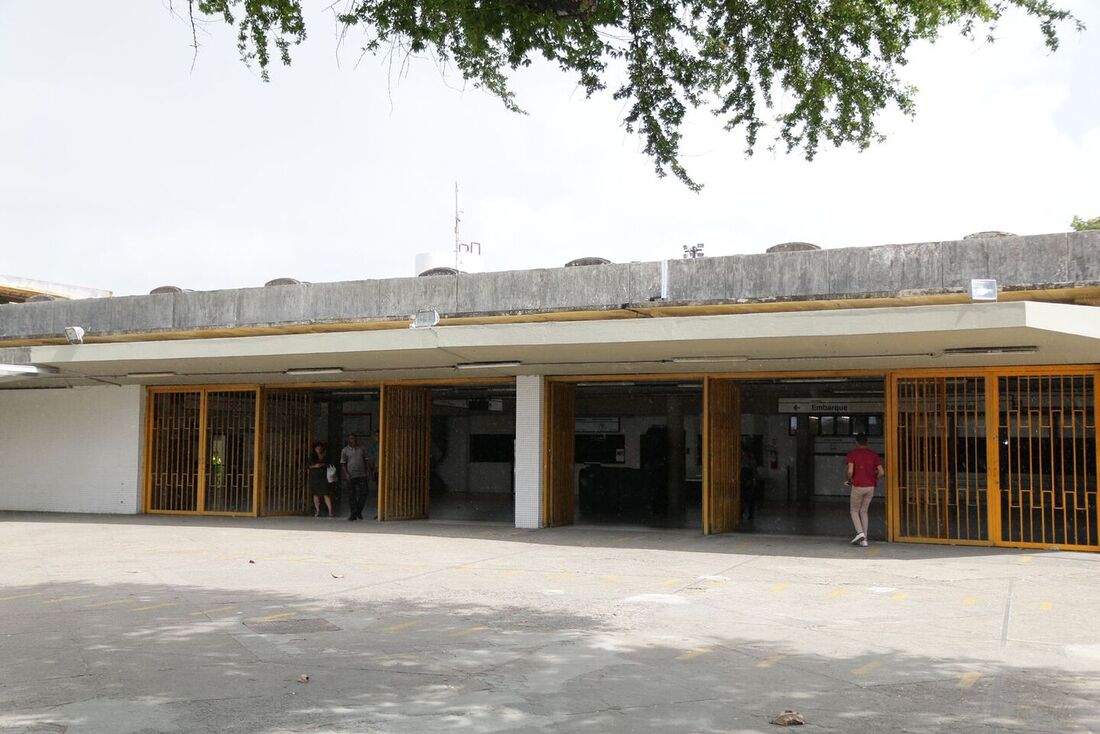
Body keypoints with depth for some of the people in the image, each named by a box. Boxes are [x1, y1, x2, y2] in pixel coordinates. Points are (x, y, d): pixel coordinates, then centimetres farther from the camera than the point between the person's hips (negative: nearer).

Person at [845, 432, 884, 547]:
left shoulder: (852, 453, -4)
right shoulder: (873, 454, 7)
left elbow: (850, 471, -15)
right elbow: (881, 472, -1)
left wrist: (850, 481, 4)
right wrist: (873, 480, 15)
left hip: (858, 486, -4)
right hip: (870, 487, 4)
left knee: (854, 511, 12)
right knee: (864, 512, 14)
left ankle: (860, 533, -10)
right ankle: (864, 539, 9)